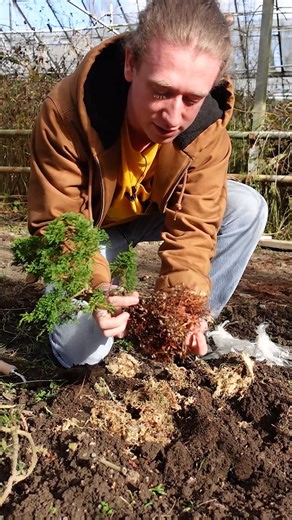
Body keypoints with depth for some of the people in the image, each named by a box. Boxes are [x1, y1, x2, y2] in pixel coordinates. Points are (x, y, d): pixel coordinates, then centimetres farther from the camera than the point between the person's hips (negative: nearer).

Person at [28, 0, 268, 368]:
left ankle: (192, 327, -6)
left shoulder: (207, 128, -24)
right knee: (81, 350, -19)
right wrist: (96, 289, -45)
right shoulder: (66, 112, -32)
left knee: (248, 208, -20)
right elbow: (58, 225, -28)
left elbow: (192, 225, -22)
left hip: (156, 216, 3)